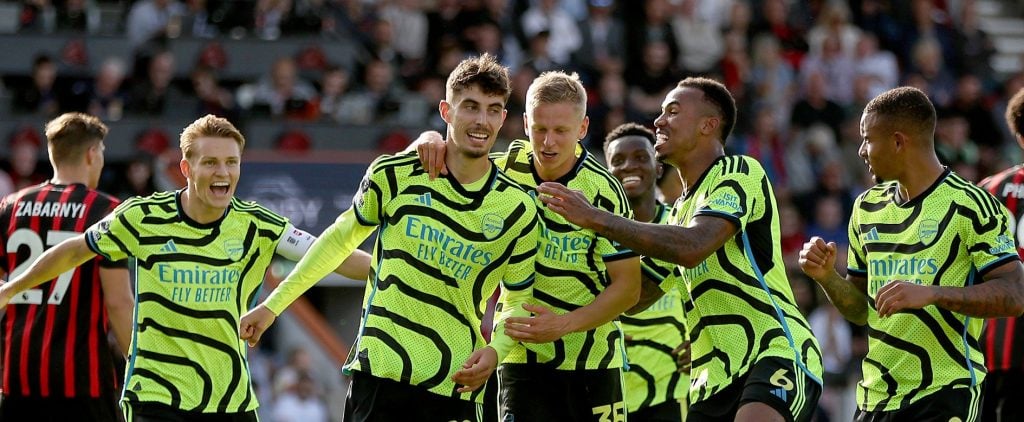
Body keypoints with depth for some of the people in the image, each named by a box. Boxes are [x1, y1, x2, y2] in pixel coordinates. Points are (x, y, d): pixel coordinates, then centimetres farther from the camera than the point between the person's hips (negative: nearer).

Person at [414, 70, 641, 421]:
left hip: (591, 364, -2)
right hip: (522, 357, 2)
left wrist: (564, 324, -22)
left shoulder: (604, 191, -12)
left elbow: (627, 286, -9)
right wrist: (431, 141, -11)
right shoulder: (507, 168, -2)